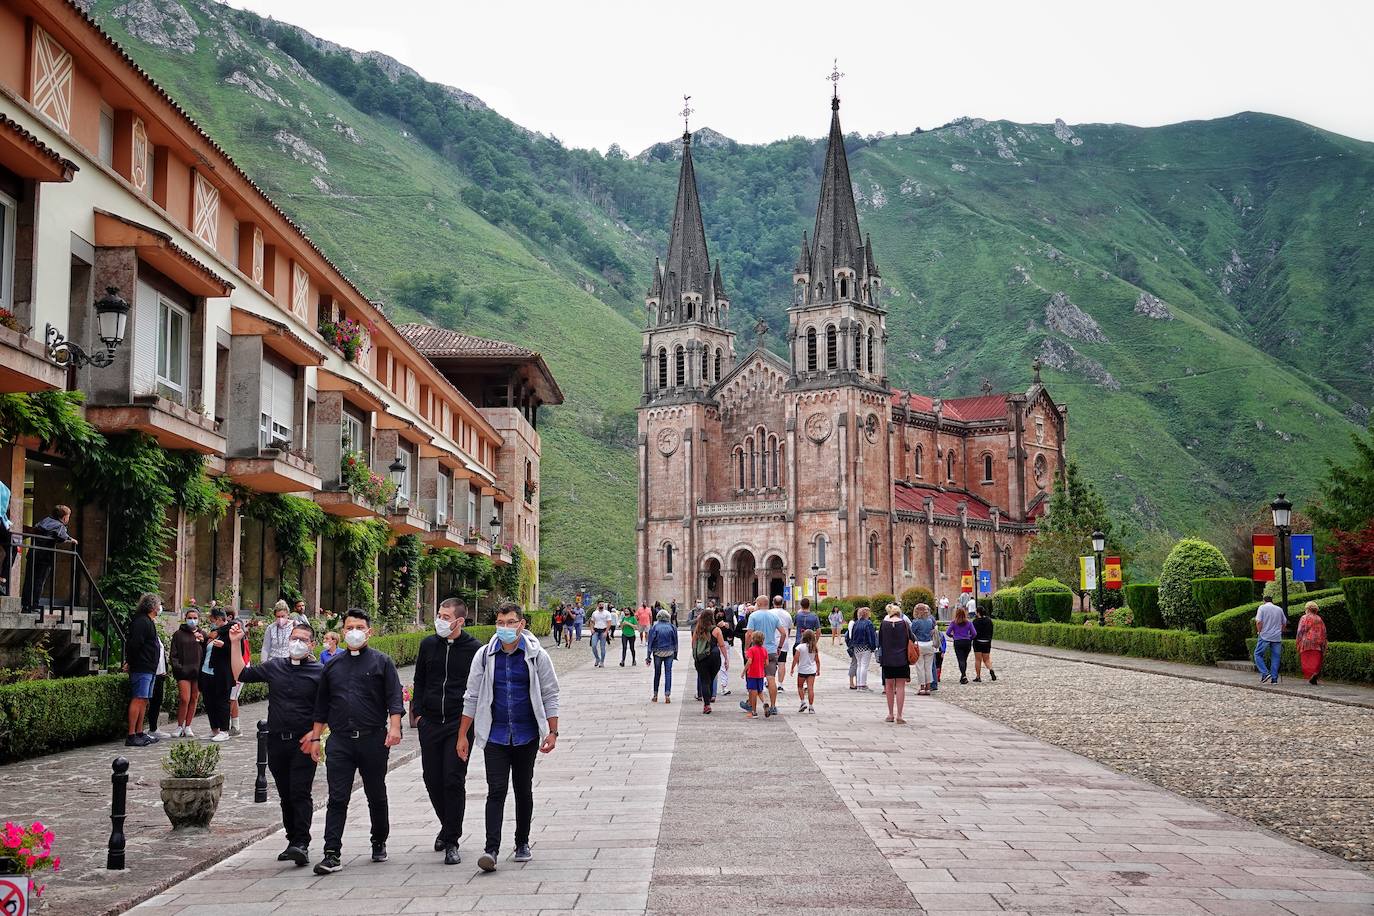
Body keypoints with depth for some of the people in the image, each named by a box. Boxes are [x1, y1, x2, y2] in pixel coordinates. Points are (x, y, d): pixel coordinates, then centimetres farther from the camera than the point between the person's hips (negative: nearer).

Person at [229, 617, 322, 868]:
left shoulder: (319, 672, -1)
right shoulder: (274, 667, 12)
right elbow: (241, 674, 13)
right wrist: (235, 643, 7)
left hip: (304, 743, -5)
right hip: (276, 741, 5)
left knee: (300, 793, -12)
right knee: (285, 795, 11)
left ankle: (301, 844, -14)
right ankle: (293, 841, 20)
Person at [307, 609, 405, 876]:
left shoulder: (382, 662, 4)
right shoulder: (333, 666, 14)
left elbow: (394, 699, -4)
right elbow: (322, 706, 18)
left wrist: (394, 727, -18)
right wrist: (315, 737, 14)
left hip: (373, 739, -2)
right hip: (340, 741, 2)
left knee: (377, 797, 10)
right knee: (337, 799, -5)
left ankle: (379, 843, 29)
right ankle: (332, 855, -6)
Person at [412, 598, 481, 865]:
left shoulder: (474, 650, -4)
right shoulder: (428, 645, 6)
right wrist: (417, 711, 8)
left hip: (460, 724, -4)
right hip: (430, 723, 4)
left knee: (454, 781, -7)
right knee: (432, 780, 9)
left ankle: (452, 841, 1)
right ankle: (448, 826, 32)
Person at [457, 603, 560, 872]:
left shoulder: (537, 656, -2)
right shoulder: (484, 656, 0)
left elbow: (550, 696, 2)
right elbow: (472, 698, 5)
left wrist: (552, 732, -6)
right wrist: (462, 735, 2)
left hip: (526, 736, 0)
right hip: (495, 736, 0)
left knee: (523, 791, 11)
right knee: (496, 791, -9)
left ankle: (522, 844, 25)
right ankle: (491, 849, -12)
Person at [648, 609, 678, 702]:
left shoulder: (654, 628, -5)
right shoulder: (672, 627, -2)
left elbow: (650, 642, -4)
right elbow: (675, 642, 4)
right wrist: (675, 655, 13)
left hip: (658, 653, 0)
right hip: (669, 653, 0)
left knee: (657, 674, 12)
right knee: (668, 673, 1)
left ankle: (655, 696, 17)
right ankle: (667, 695, -7)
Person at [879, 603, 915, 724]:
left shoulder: (884, 623, -2)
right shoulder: (904, 623, -6)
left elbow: (879, 641, 5)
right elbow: (912, 639, -1)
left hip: (887, 658, 1)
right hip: (902, 659, -1)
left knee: (889, 686, 13)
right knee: (900, 686, 2)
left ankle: (890, 714, 18)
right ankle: (899, 715, -4)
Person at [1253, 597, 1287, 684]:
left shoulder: (1262, 607, -1)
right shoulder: (1279, 609, 12)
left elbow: (1258, 622, -10)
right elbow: (1284, 623, 17)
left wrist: (1259, 632, 3)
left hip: (1265, 636, -4)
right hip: (1277, 637, 4)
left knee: (1258, 654, 5)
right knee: (1275, 657, 6)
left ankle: (1265, 673, -10)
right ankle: (1274, 678, 3)